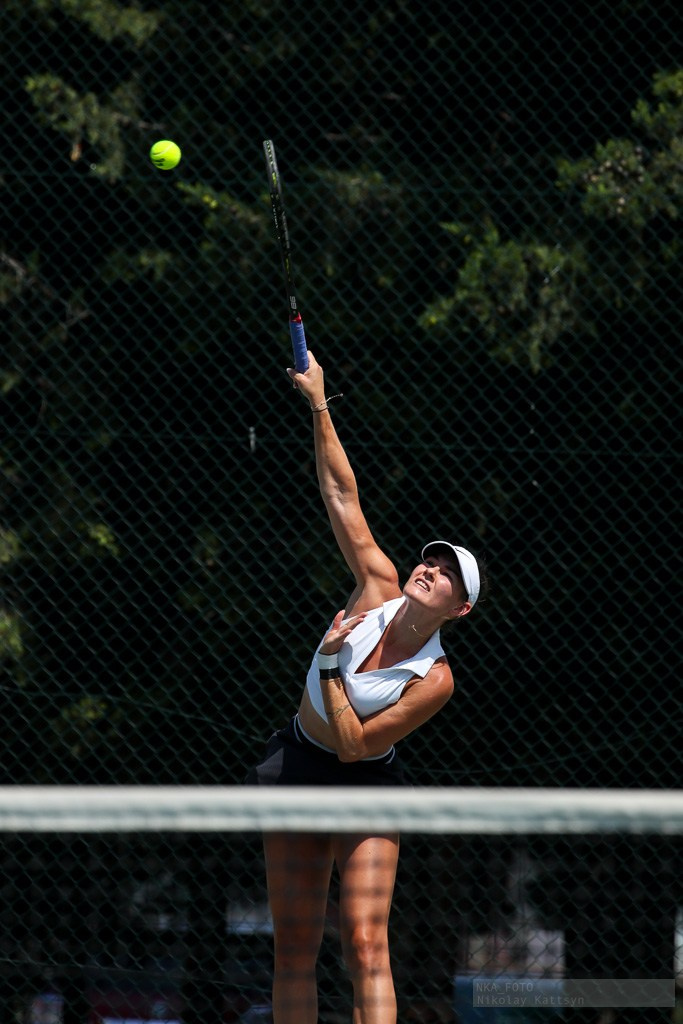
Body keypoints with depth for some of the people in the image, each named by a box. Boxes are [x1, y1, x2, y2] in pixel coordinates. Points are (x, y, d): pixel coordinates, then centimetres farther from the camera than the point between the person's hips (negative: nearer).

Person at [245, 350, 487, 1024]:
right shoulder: (379, 585, -9)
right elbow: (342, 495, -6)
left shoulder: (435, 681, -21)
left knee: (364, 945, -18)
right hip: (294, 764, 5)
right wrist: (318, 404, -7)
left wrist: (331, 666, -24)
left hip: (364, 790, -5)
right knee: (294, 949, 4)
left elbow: (355, 745, -21)